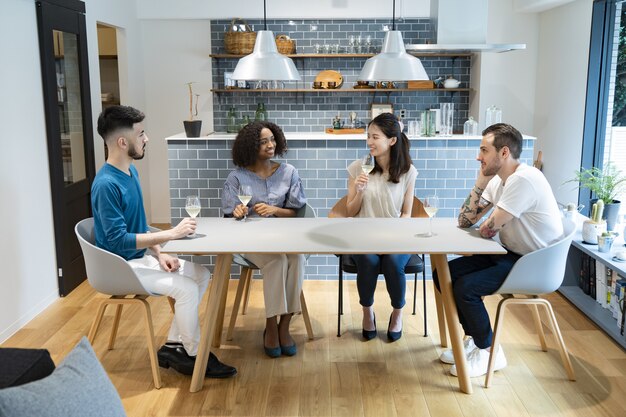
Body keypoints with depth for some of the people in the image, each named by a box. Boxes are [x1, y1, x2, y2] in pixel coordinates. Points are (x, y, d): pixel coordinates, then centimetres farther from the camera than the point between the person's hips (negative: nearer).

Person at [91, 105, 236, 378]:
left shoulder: (130, 170, 5)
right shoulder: (106, 184, -24)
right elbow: (118, 240, -27)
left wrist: (159, 254, 0)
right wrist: (171, 234, -27)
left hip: (140, 256, 9)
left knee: (201, 274, 2)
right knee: (185, 288, -22)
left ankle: (173, 346, 6)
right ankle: (195, 355, -2)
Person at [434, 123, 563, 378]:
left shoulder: (524, 179, -25)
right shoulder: (498, 180, 5)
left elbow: (487, 230, -23)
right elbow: (464, 221, 2)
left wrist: (484, 224, 1)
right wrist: (481, 181, -4)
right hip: (508, 254, 9)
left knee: (465, 287, -23)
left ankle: (488, 351, 1)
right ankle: (473, 339, 16)